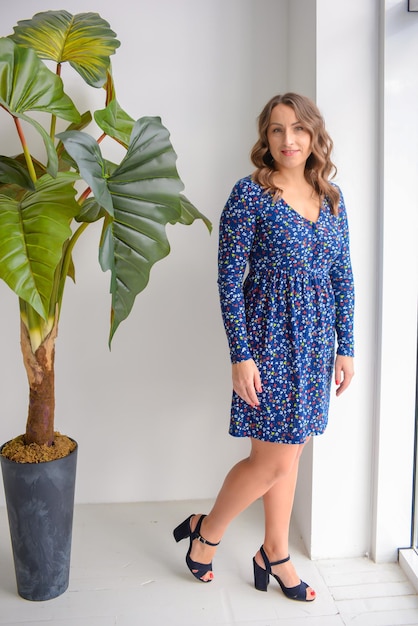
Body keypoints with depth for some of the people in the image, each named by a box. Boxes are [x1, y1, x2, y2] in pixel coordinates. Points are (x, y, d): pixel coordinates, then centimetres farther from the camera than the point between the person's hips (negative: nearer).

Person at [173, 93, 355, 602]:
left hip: (316, 344, 6)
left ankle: (275, 553, 33)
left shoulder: (331, 197, 9)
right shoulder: (250, 194, -8)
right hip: (270, 340, -6)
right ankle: (205, 531, 25)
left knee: (289, 452, 15)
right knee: (273, 461, 0)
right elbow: (229, 279, -11)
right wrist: (241, 355, -15)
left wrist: (345, 347, 8)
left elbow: (342, 277, 11)